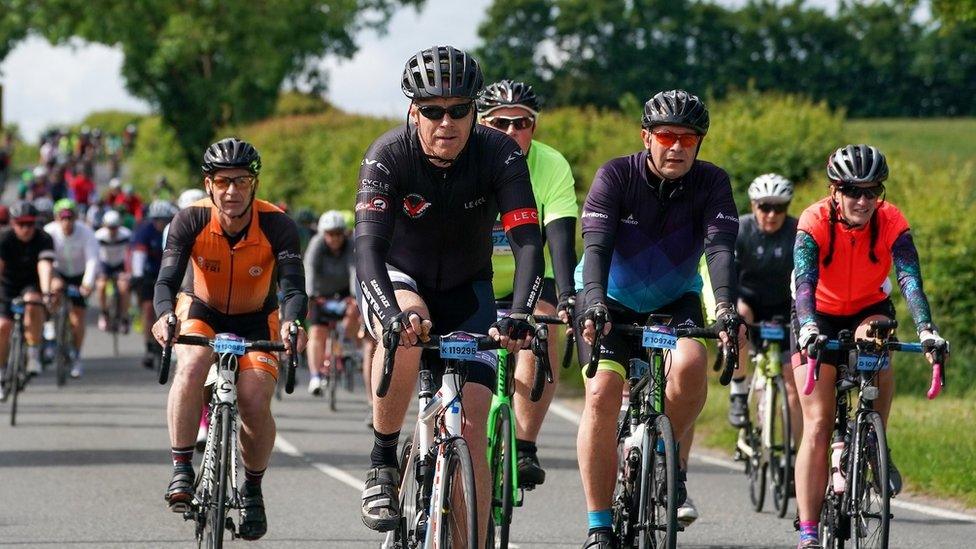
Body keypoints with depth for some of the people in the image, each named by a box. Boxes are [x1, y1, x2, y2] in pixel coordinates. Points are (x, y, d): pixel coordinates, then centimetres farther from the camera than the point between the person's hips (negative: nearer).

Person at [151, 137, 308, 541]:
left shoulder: (277, 226, -24)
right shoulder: (191, 220, -22)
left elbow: (293, 286, -33)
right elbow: (166, 280, -29)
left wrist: (291, 323, -55)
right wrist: (164, 315, -52)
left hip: (256, 322, 0)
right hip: (202, 312, 0)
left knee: (255, 400, -21)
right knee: (192, 366, -33)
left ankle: (252, 489, 5)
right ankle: (181, 470, -24)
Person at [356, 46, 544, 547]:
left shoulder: (500, 155, -22)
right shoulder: (388, 155, -25)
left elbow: (528, 241, -30)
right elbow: (368, 244, -36)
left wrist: (519, 315, -47)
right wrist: (392, 312, -54)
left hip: (466, 289, 2)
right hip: (398, 277, -2)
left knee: (471, 425, -12)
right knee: (406, 328, -37)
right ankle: (383, 462, -20)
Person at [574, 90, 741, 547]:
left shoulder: (711, 183, -15)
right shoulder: (616, 176, -19)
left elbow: (720, 247, -28)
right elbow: (596, 245, -29)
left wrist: (725, 306, -46)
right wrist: (595, 303, -47)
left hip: (674, 301, 1)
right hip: (611, 300, -1)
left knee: (689, 364, -30)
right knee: (603, 391, -21)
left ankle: (672, 468, -4)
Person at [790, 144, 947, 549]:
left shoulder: (891, 223, -22)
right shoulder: (815, 222, -26)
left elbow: (910, 279, -32)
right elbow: (805, 282, -37)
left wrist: (926, 329, -49)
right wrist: (809, 327, -56)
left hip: (868, 310, 1)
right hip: (820, 315, -1)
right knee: (817, 425, -11)